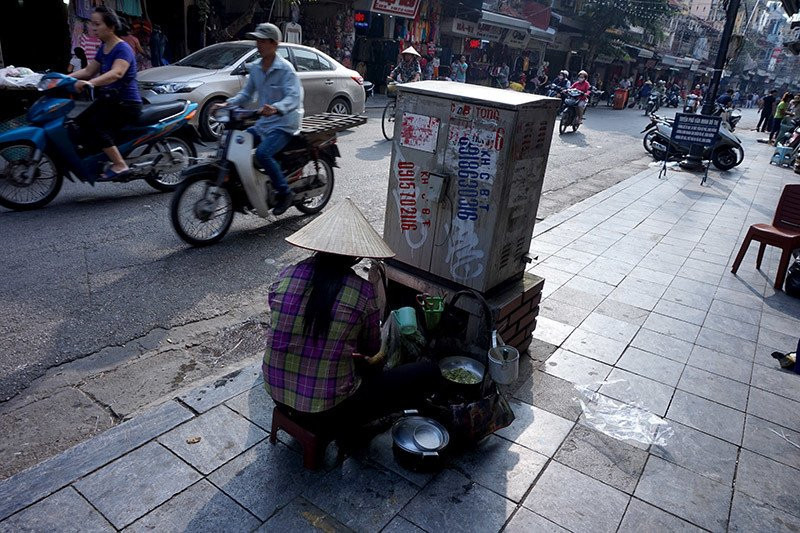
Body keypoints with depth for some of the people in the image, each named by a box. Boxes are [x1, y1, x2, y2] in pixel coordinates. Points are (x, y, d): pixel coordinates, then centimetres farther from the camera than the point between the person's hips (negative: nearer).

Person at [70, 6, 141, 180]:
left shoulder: (123, 48, -14)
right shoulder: (103, 48, 14)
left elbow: (116, 73, -33)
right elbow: (88, 70, 19)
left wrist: (90, 83, -45)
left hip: (127, 104, -9)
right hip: (108, 100, 9)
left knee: (96, 125, -26)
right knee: (81, 122, -9)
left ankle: (120, 164, -24)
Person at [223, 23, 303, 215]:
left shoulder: (285, 68, -12)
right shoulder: (255, 68, 10)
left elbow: (294, 97, -24)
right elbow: (247, 93, 13)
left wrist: (276, 108, -43)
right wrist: (229, 103, -6)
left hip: (284, 123, -8)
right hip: (263, 123, 8)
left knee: (262, 153, -28)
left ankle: (285, 193, -13)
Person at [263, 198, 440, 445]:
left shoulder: (285, 277, -7)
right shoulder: (362, 292, -18)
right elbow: (371, 350, -1)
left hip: (278, 395, 7)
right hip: (328, 410, -6)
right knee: (429, 373, 4)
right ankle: (349, 426, 14)